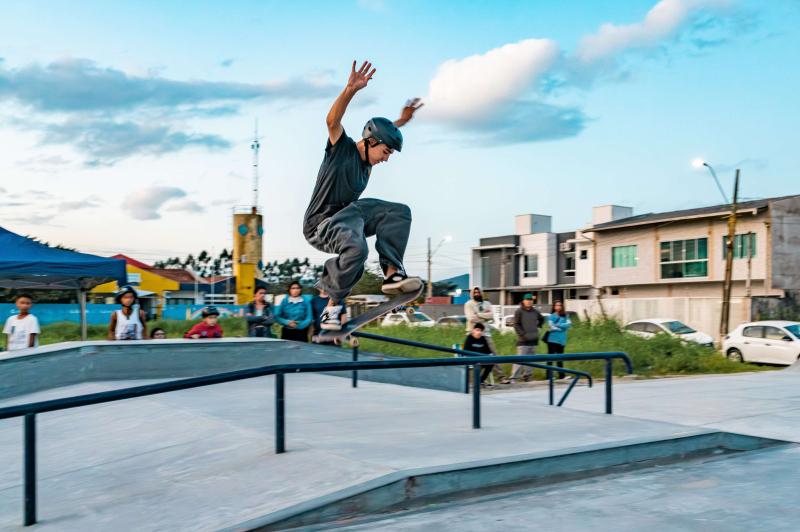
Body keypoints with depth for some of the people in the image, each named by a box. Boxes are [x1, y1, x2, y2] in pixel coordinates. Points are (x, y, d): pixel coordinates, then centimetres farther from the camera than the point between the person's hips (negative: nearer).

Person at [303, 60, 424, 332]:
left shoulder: (366, 162, 13)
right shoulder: (342, 148, -8)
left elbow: (385, 131, 36)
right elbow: (332, 121, -29)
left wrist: (402, 120, 37)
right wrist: (350, 90, -42)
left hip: (347, 213, 8)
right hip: (320, 224, -8)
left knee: (399, 212, -3)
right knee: (356, 248, -39)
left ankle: (392, 272, -16)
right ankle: (333, 305, -18)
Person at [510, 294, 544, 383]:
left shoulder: (535, 311, 12)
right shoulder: (519, 312, -5)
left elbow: (541, 319, 31)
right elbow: (516, 325, -10)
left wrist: (537, 325, 18)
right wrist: (523, 334, -16)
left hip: (533, 339, 6)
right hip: (523, 340, -6)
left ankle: (527, 376, 18)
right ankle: (514, 377, -12)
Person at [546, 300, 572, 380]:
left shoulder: (565, 316, 9)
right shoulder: (551, 316, -2)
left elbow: (569, 324, -7)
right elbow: (552, 327, -12)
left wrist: (558, 325, -14)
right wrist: (562, 327, -5)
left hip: (561, 340, 4)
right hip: (552, 339, -4)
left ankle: (561, 375, 14)